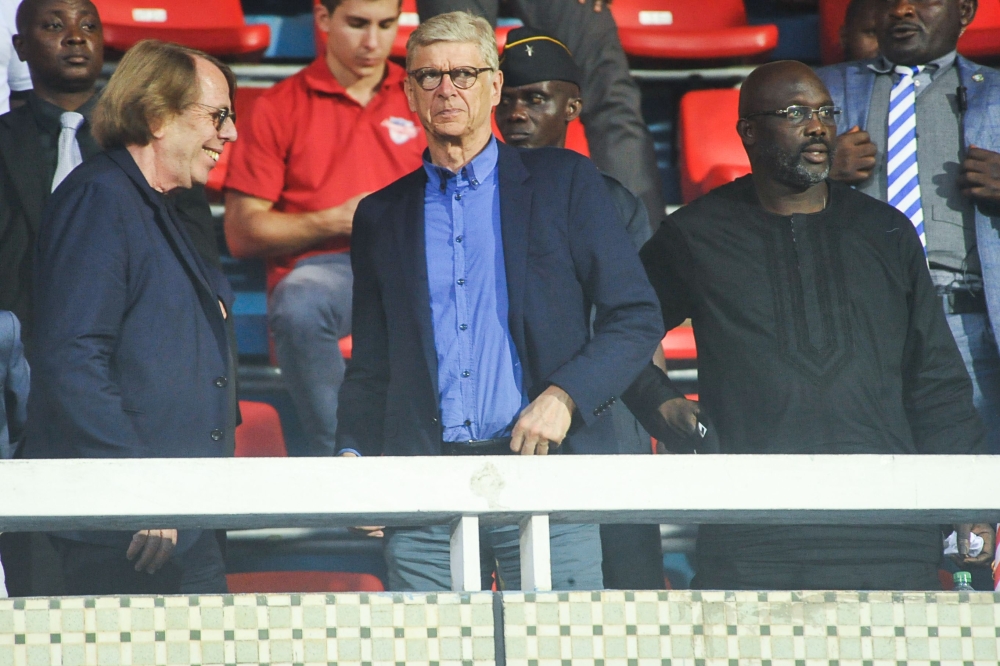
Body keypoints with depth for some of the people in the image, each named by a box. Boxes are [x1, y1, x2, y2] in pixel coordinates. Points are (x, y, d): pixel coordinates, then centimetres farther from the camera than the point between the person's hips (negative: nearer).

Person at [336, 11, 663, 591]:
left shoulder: (564, 182, 8)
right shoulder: (382, 216, 17)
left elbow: (637, 318, 4)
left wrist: (564, 396, -10)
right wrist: (354, 454, 2)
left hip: (541, 463, -2)